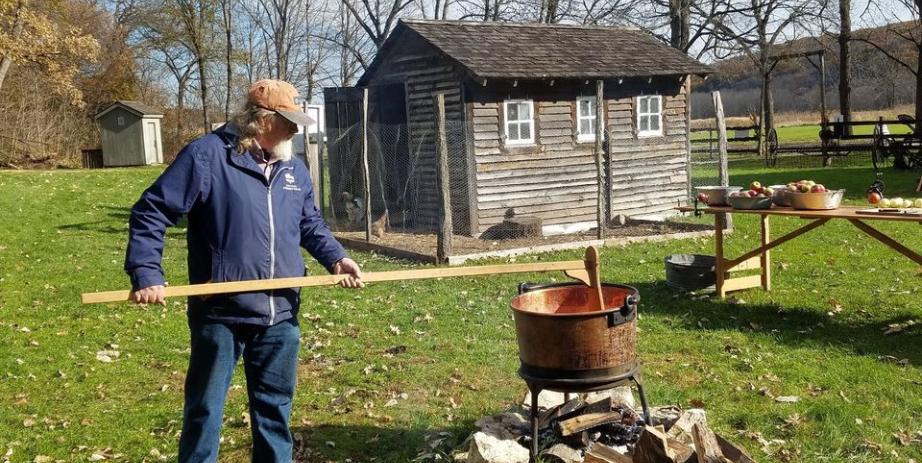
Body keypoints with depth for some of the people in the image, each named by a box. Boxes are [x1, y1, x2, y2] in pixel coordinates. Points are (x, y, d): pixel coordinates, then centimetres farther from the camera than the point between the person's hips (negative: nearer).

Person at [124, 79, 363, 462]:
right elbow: (151, 212, -11)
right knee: (205, 409, 8)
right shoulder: (207, 155, -11)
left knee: (275, 407, 17)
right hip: (220, 314, -5)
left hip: (280, 315, 6)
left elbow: (310, 223, 22)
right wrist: (146, 275, -19)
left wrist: (335, 258, 5)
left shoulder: (293, 168, 9)